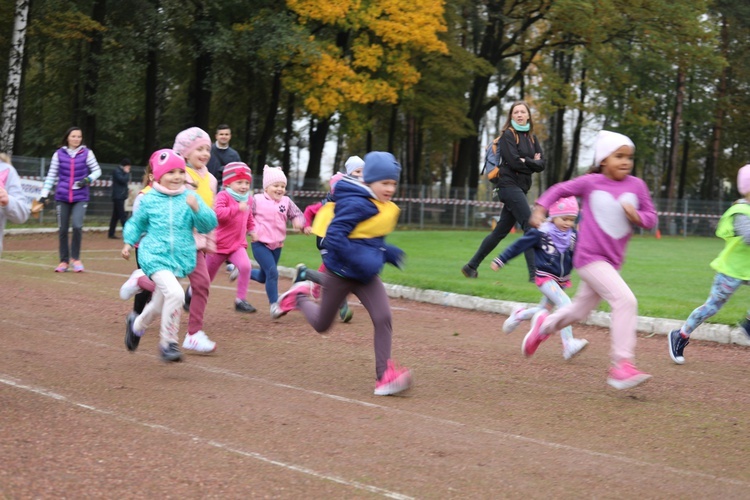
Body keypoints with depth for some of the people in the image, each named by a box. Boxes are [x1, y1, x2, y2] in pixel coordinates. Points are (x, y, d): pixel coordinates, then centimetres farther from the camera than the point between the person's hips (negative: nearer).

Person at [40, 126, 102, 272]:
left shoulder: (86, 153, 0)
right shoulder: (59, 154, 2)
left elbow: (97, 171, 6)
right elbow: (51, 176, 6)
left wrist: (88, 179, -13)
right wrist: (44, 194, 0)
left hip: (80, 197, -1)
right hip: (62, 197, 1)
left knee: (77, 226, -18)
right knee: (62, 230, 4)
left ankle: (76, 258, 1)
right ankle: (64, 261, 18)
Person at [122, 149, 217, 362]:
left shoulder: (190, 198, -1)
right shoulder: (149, 200, -2)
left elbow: (209, 224, -8)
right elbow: (136, 223, 15)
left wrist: (197, 208, -22)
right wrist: (129, 242, 4)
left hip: (181, 257, 3)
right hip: (155, 256, -3)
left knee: (159, 304, 19)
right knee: (174, 292, -27)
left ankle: (137, 326, 52)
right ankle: (169, 342, -13)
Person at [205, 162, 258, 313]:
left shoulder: (246, 199, 6)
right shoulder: (223, 196, -16)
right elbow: (218, 213, -34)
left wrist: (252, 229, 9)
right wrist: (237, 208, -41)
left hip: (238, 244, 4)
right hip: (219, 244, -4)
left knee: (246, 266, -24)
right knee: (208, 275, 11)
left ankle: (240, 300, -15)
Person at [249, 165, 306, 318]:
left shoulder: (286, 202, 3)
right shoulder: (257, 200, -6)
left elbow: (297, 214, 2)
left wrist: (299, 222, -20)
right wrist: (251, 231, -12)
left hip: (277, 245, 5)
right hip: (260, 244, -5)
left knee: (263, 277, 16)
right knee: (272, 273, -18)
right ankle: (274, 306, -11)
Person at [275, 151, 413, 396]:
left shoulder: (387, 209, 5)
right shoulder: (356, 204, -23)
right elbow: (334, 236, -29)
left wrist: (386, 252, 2)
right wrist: (361, 261, -34)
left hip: (366, 275, 6)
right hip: (340, 272, -6)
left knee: (383, 318, -15)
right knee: (322, 325, 13)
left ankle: (384, 376, -12)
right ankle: (301, 295, 44)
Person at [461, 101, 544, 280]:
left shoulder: (531, 137, 16)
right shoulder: (508, 135, -5)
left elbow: (541, 164, 7)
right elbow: (514, 162, -15)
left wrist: (525, 161, -9)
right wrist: (532, 163, -2)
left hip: (521, 188, 8)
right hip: (510, 186, -8)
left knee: (500, 231, 11)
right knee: (531, 226, -16)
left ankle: (471, 266, 20)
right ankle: (534, 274, -18)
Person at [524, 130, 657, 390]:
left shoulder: (636, 186, 1)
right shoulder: (590, 182, -5)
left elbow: (651, 219, 6)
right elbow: (560, 189, 8)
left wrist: (637, 216, -14)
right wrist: (540, 207, -4)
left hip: (612, 261, 5)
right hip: (589, 258, -5)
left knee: (579, 311, 20)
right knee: (625, 300, -23)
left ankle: (545, 324, 50)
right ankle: (621, 364, -21)